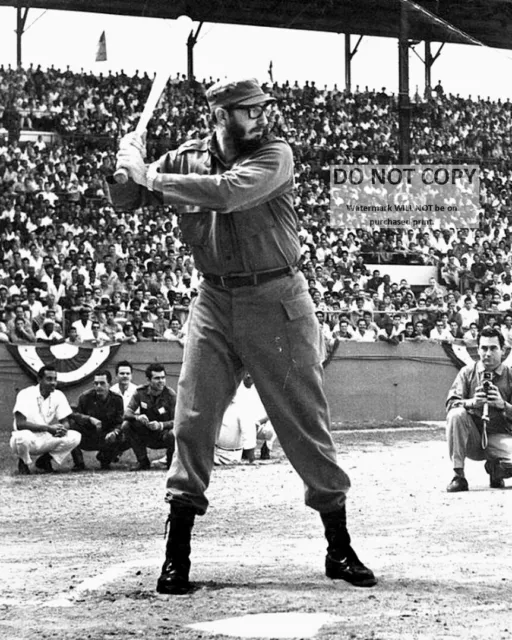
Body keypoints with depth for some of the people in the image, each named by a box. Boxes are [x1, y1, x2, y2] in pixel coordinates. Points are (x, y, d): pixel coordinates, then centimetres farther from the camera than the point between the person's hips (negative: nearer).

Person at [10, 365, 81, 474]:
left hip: (47, 440, 4)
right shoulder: (26, 394, -15)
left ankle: (45, 460, 3)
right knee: (22, 436, -40)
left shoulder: (58, 396, -1)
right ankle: (24, 461, -4)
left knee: (75, 436, -18)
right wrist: (48, 428, -30)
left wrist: (62, 429, -26)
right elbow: (20, 424, -24)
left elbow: (65, 422, 0)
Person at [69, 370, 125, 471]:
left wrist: (114, 432, -30)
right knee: (72, 424, -33)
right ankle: (79, 463, -12)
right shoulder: (86, 397, -8)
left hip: (105, 439, 1)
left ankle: (105, 458, 10)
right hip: (86, 438, -1)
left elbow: (119, 423, -7)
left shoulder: (116, 399, -4)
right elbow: (74, 415, -13)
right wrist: (90, 419, -31)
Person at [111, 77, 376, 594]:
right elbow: (124, 199, 7)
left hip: (277, 303, -3)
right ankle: (177, 554, 6)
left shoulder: (275, 156, -7)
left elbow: (227, 192, -25)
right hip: (214, 303, 3)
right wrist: (129, 166, -14)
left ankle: (340, 549, 10)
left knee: (305, 421, 1)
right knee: (193, 420, -2)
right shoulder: (186, 158, 5)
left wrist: (152, 178, -20)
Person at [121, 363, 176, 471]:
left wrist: (160, 425, -37)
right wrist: (137, 417, -36)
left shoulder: (170, 395, -14)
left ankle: (171, 462, -1)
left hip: (164, 431, -3)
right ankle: (143, 461, -6)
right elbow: (127, 412, -12)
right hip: (147, 437, 3)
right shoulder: (140, 392, -6)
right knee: (126, 425, -22)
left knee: (172, 434, -37)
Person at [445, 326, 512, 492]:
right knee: (456, 414, -31)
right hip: (471, 439, 1)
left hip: (499, 436, -1)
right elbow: (450, 404, -6)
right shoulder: (467, 372, 3)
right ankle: (458, 476, -23)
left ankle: (494, 468, 10)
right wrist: (471, 402, -25)